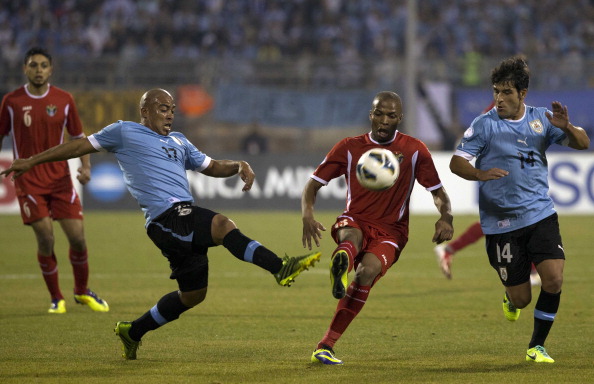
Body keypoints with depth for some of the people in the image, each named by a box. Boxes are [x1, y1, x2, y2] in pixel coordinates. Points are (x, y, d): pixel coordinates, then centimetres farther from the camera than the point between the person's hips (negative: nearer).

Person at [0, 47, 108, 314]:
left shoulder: (64, 100, 2)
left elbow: (78, 136, 10)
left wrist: (85, 165, -4)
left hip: (60, 179, 2)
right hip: (28, 181, -2)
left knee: (77, 237, -2)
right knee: (45, 239, -9)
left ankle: (82, 292, 21)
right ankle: (56, 299, 8)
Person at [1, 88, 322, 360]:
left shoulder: (178, 142, 27)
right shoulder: (124, 132, 10)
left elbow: (211, 166, 31)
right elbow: (81, 146, 15)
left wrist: (239, 166, 9)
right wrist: (32, 161, 17)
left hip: (185, 219, 8)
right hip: (164, 215, -8)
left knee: (192, 294, 12)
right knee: (223, 225, -31)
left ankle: (133, 331, 28)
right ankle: (280, 268, -43)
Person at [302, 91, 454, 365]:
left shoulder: (414, 150, 2)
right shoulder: (349, 147, 3)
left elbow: (438, 192, 8)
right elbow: (313, 184, 6)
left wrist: (445, 218, -14)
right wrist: (307, 215, -15)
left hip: (390, 232, -1)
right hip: (355, 221, 1)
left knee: (368, 271, -30)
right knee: (350, 236, -38)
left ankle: (325, 346, -25)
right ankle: (341, 264, -77)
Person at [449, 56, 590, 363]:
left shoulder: (540, 119, 4)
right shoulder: (485, 124, -6)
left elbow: (583, 144, 3)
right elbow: (456, 162, -8)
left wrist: (566, 127, -19)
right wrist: (481, 174, -29)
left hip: (541, 214, 3)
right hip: (501, 222, -2)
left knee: (553, 280, -15)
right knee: (521, 300, 0)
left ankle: (536, 347, 4)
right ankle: (510, 295, 40)